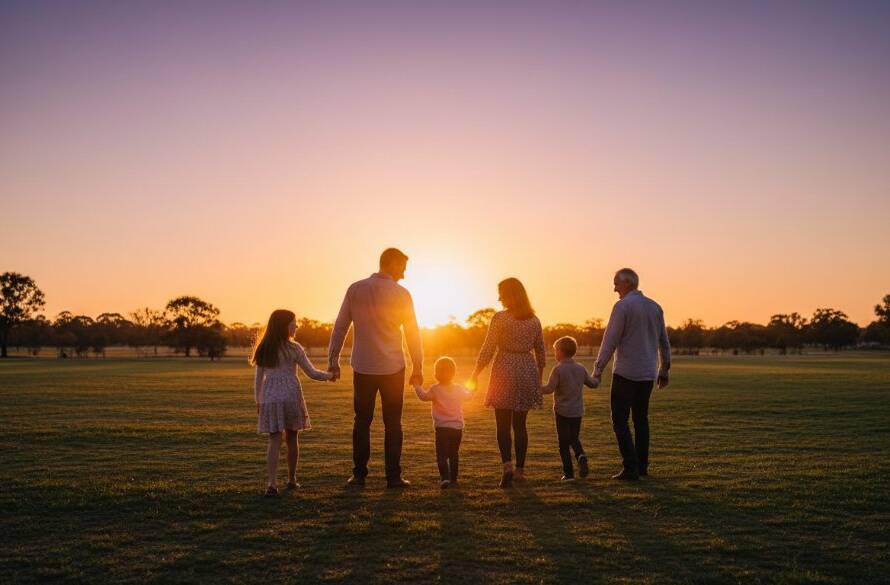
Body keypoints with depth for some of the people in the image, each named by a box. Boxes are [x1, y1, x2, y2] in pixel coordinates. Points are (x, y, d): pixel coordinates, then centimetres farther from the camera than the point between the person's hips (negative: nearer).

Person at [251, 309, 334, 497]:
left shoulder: (264, 349, 9)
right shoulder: (293, 349, -2)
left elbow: (258, 378, 12)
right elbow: (312, 373, 0)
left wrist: (258, 401, 19)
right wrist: (329, 375, 16)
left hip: (270, 398, 2)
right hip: (291, 396, -2)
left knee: (275, 440, -1)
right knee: (292, 438, 14)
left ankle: (271, 483, -15)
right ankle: (292, 479, 24)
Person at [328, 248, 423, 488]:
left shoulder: (355, 289, 1)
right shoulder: (401, 294, -4)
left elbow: (340, 327, 2)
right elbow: (413, 334, -1)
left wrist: (333, 360, 10)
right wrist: (417, 368, 6)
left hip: (362, 368, 2)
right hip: (392, 368, -2)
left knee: (362, 421, 11)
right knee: (392, 423, 7)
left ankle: (359, 475, 13)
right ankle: (393, 476, 7)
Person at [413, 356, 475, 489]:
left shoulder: (435, 389, -9)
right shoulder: (459, 389, 5)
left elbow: (424, 396, -4)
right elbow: (468, 396, 21)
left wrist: (417, 386, 10)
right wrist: (473, 389, 42)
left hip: (442, 427, -4)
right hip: (457, 427, 4)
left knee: (442, 455, -3)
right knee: (454, 454, 16)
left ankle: (444, 476, -21)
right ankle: (453, 479, 20)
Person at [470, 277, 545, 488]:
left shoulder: (500, 318, -9)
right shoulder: (534, 320, 7)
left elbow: (487, 350, -11)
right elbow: (541, 353, 12)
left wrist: (475, 375, -2)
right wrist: (539, 378, 23)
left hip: (505, 372, -4)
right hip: (527, 373, 5)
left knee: (503, 424, 2)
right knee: (520, 424, 12)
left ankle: (507, 465, -15)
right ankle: (520, 470, 15)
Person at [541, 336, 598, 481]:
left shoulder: (558, 369, -13)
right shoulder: (581, 368, 4)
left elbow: (550, 388, -20)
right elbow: (592, 384, 15)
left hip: (562, 411, -5)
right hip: (577, 411, 5)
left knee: (564, 443, 4)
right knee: (574, 438, 20)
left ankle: (568, 473, 4)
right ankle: (581, 457, -8)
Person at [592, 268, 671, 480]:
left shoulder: (622, 306, -11)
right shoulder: (655, 307, 10)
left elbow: (610, 341, -13)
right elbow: (664, 342, 15)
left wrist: (598, 370, -8)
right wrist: (664, 371, 24)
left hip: (626, 373, -7)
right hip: (648, 374, 7)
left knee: (620, 420, -1)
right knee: (641, 419, 16)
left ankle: (630, 468, -6)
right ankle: (642, 466, 18)